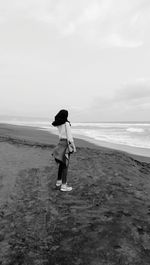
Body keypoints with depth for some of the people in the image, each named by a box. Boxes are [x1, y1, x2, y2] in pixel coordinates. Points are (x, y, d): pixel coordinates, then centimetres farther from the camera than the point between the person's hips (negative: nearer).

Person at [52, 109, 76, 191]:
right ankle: (63, 185, 3)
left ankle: (59, 181, 28)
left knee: (61, 163, 18)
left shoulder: (58, 124, 8)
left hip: (61, 143, 8)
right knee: (65, 165, -3)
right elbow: (69, 136, -17)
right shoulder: (66, 124, -15)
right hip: (66, 144, -8)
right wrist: (74, 147, -12)